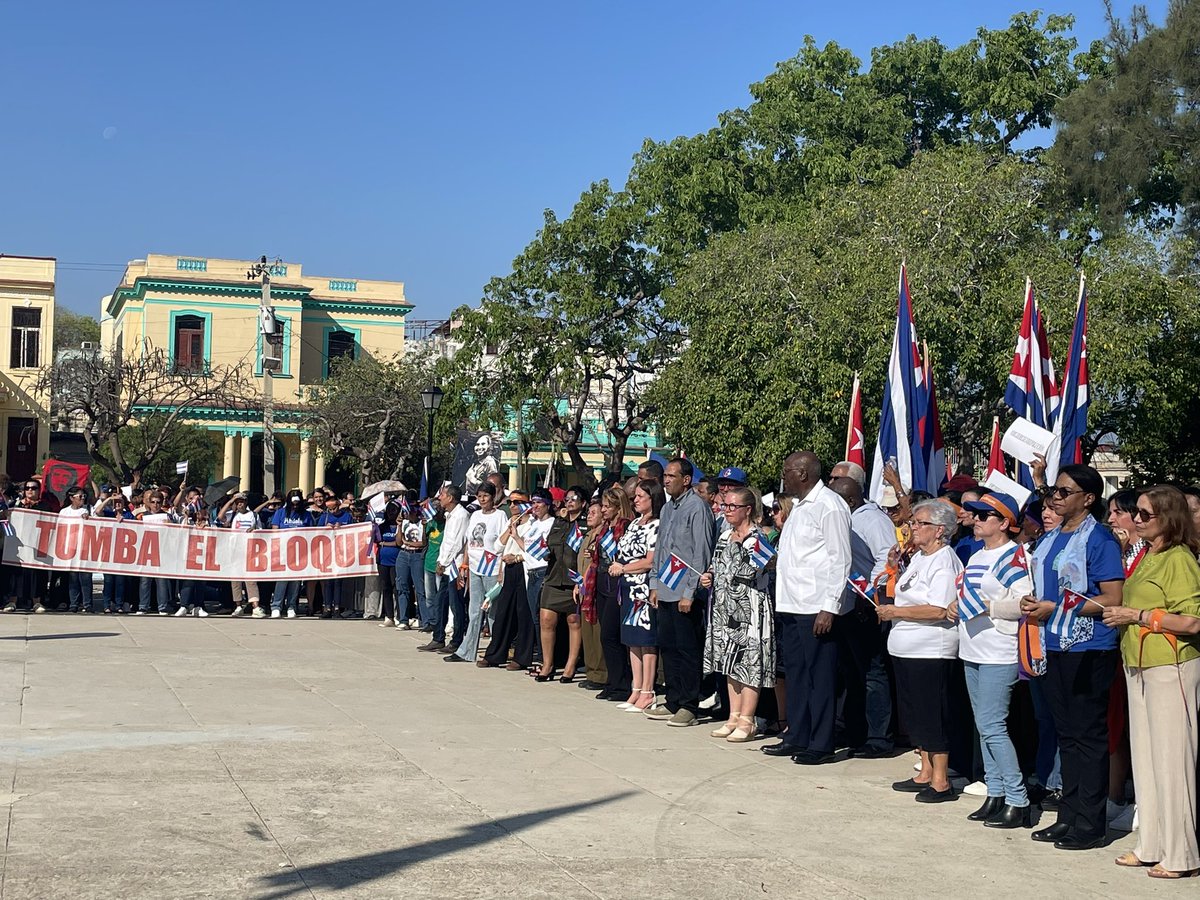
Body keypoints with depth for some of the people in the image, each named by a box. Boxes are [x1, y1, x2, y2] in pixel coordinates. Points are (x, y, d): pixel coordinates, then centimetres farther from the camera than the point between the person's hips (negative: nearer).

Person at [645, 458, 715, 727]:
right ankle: (673, 702, 21)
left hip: (687, 593, -8)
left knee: (688, 651, -2)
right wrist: (655, 585, 16)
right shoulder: (667, 508, 15)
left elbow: (702, 554, -15)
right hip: (666, 592, 8)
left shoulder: (697, 508, -11)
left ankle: (689, 707, 4)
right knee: (668, 647, 12)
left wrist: (689, 593, -17)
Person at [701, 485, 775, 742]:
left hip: (749, 610, -8)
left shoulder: (757, 538, -9)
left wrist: (737, 546, -19)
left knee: (749, 663, -5)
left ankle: (746, 721, -2)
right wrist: (709, 579, 8)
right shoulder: (725, 537, 15)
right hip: (726, 609, 8)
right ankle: (734, 718, 18)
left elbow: (749, 573, -18)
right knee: (731, 665, 11)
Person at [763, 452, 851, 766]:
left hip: (817, 608, -10)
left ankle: (821, 745, 5)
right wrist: (773, 560, 10)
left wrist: (829, 608, -19)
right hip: (791, 606, 10)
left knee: (820, 676, -1)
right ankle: (797, 737, 25)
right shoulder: (799, 505, 16)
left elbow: (840, 560, -16)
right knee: (795, 672, 15)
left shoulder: (829, 506, -13)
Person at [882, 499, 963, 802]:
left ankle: (941, 782, 3)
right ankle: (925, 774, 25)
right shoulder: (918, 557, 14)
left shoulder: (944, 563, -15)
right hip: (905, 649, 10)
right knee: (915, 714, 15)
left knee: (932, 715, -4)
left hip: (931, 651, -10)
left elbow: (938, 610, -24)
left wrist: (895, 612, -18)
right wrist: (890, 610, 7)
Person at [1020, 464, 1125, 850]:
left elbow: (1112, 599, -17)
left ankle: (1089, 825, 5)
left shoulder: (1099, 539, -11)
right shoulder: (1050, 539, 13)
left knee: (1088, 735, -1)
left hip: (1089, 649, -8)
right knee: (1066, 733, 13)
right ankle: (1068, 816, 21)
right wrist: (1032, 602, 2)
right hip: (1055, 646, 8)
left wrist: (1054, 608, -18)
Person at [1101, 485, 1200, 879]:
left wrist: (1137, 616, -17)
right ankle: (1151, 846, 21)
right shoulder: (1148, 556, 14)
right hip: (1139, 665, 9)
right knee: (1145, 755, 13)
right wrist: (1121, 614, 9)